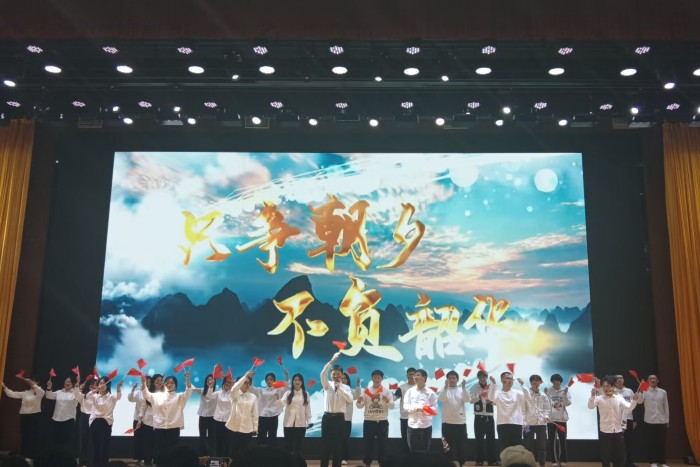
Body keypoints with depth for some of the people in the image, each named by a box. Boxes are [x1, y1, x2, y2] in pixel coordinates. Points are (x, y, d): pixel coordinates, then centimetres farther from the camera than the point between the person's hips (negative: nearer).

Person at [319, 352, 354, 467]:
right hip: (327, 417, 0)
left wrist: (340, 388, -21)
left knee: (338, 445, 4)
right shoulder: (327, 385, 4)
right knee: (325, 445, 2)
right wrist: (332, 360, -26)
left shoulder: (346, 387, 5)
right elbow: (323, 374, -16)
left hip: (339, 418, 0)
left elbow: (350, 400, -12)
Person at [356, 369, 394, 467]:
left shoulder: (387, 391, 2)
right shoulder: (367, 391, 3)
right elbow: (360, 406, -1)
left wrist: (387, 401, -27)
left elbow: (392, 406, -6)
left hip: (382, 422, 0)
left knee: (382, 444, 5)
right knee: (368, 444, 5)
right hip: (369, 421, 0)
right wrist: (359, 401, -23)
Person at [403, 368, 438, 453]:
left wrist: (427, 409, -23)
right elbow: (406, 406, -1)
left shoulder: (430, 392, 0)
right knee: (413, 449, 7)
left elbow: (435, 409, -3)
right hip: (413, 424, 1)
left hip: (426, 425, -1)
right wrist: (416, 408, -19)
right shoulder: (410, 391, 5)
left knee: (425, 450, 6)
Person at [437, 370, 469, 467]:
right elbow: (441, 399, -17)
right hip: (447, 422, -1)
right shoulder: (444, 390, 2)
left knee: (462, 445, 7)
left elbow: (467, 399, -12)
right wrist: (446, 387, -27)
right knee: (448, 445, 2)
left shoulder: (462, 390, 6)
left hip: (461, 422, 1)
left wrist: (463, 387, -22)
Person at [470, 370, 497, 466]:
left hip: (489, 416, 1)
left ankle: (492, 460, 11)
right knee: (479, 439, 3)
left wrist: (491, 401, -20)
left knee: (491, 438, 3)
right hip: (479, 416, -1)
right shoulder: (474, 387, 0)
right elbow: (471, 400, -13)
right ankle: (479, 460, 10)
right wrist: (480, 396, -30)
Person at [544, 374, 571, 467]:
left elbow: (568, 403, -6)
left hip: (562, 419, 1)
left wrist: (565, 394, -18)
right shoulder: (548, 391, 0)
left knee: (562, 440, 6)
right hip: (551, 419, -1)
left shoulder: (565, 391, 3)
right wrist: (545, 395, -17)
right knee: (551, 440, 2)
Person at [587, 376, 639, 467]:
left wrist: (634, 400, -26)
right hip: (605, 432, -2)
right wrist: (593, 396, -34)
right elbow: (590, 406, -18)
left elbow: (629, 407, -7)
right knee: (605, 456, 5)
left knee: (619, 456, 10)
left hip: (618, 431, 2)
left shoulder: (619, 398, 3)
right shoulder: (599, 398, -3)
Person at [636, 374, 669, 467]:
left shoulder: (663, 392, 6)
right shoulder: (645, 391, -3)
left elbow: (666, 407, 9)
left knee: (661, 442, 7)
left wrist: (667, 420, 7)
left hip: (661, 421, 2)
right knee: (651, 442, 3)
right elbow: (639, 401, -19)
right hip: (649, 421, -2)